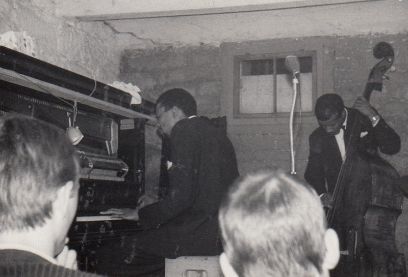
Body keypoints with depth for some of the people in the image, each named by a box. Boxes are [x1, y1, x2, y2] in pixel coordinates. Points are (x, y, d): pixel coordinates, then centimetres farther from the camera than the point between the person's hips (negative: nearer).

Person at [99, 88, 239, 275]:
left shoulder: (184, 131, -8)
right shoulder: (215, 132, 19)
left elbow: (181, 195, -17)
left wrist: (140, 214, -2)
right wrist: (155, 208, 28)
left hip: (202, 235, -9)